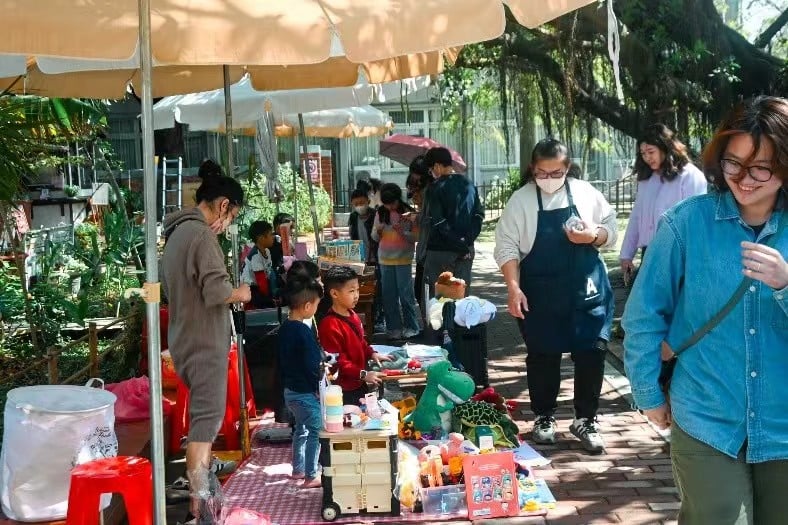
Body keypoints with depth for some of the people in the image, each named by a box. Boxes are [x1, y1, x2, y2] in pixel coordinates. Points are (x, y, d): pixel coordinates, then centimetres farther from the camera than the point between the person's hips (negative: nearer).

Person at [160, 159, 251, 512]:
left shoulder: (178, 231, 14)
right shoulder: (202, 234, -17)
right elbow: (216, 291, -25)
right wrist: (241, 293, -6)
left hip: (185, 338, 10)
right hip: (204, 341, -10)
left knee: (203, 412, 21)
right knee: (207, 417, -7)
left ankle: (201, 472, 33)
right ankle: (198, 502, -5)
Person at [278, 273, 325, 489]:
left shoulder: (284, 328, 5)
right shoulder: (304, 332, -23)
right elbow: (312, 365, -22)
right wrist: (319, 388, -11)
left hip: (290, 389, 9)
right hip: (307, 392, -9)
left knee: (301, 429, 22)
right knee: (316, 432, -1)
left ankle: (298, 469, 33)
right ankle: (310, 476, 3)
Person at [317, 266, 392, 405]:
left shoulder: (353, 316, 7)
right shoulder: (330, 325, -24)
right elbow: (336, 361, -24)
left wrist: (372, 354, 6)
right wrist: (363, 374, -24)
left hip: (359, 384, 9)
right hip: (344, 390, -9)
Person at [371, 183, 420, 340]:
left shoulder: (408, 213, -5)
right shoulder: (380, 213, 5)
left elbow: (416, 237, -6)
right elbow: (375, 237, 11)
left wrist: (402, 232, -21)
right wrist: (378, 231, -10)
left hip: (403, 259, -4)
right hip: (385, 259, 4)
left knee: (405, 294, -1)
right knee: (389, 295, 5)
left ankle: (412, 327, 9)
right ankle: (394, 328, 12)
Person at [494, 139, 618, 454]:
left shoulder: (585, 192, 4)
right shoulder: (521, 200, -2)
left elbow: (611, 232, 9)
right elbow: (507, 247, -4)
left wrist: (593, 235, -13)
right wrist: (514, 288, -14)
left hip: (587, 289, 2)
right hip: (540, 294, -1)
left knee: (591, 353, 0)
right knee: (542, 356, 8)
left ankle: (586, 420, 15)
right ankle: (543, 417, 24)